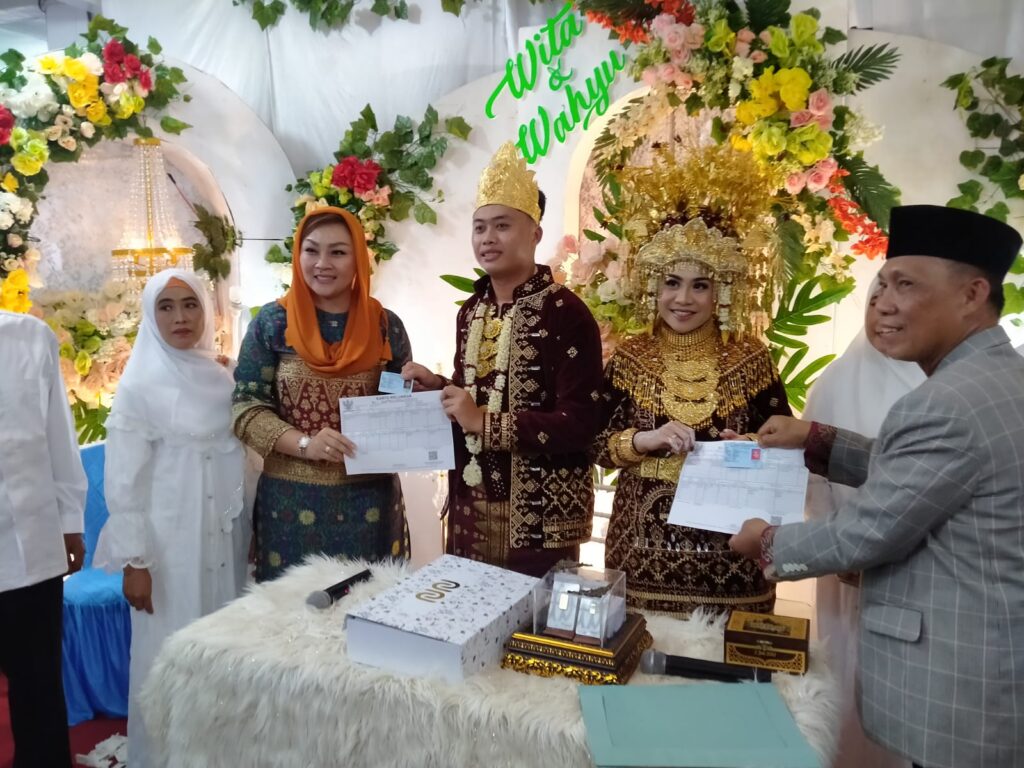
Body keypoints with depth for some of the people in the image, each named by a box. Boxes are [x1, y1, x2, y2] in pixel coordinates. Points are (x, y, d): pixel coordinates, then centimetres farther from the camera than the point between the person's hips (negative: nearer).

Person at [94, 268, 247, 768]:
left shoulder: (221, 378, 4)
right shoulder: (139, 386, -11)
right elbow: (123, 484, -10)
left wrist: (242, 529, 12)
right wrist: (134, 561, -12)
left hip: (223, 535, 5)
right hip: (170, 540, -5)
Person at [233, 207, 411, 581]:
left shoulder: (385, 325, 1)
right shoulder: (272, 323, -2)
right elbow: (246, 407, -4)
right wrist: (304, 444, -19)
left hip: (369, 499, 1)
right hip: (293, 498, -1)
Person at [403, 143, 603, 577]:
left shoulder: (565, 313, -15)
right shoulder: (471, 311, 8)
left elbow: (579, 425, -20)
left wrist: (485, 422, -20)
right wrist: (438, 388, -2)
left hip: (538, 518, -6)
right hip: (470, 509, 7)